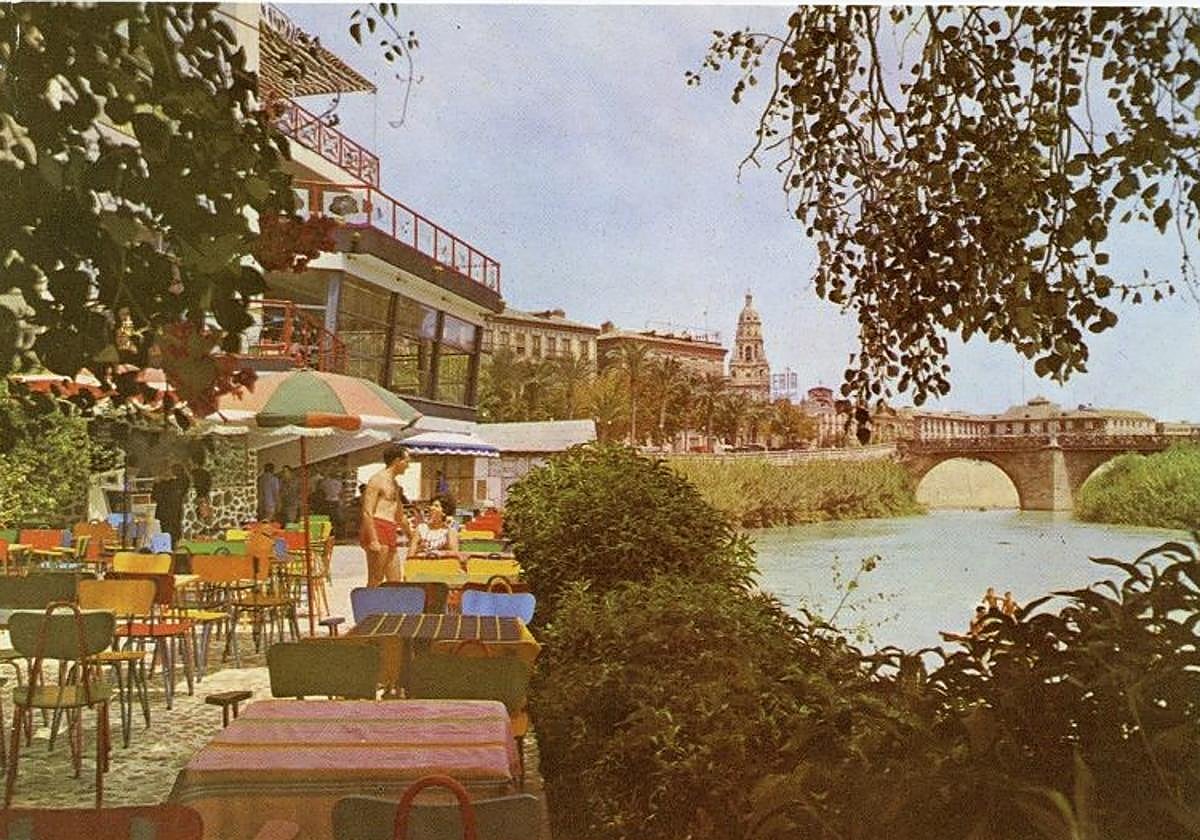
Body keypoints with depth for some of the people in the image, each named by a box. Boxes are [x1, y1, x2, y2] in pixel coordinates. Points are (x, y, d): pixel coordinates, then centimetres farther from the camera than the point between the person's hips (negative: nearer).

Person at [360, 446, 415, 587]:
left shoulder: (394, 485, 22)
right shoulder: (377, 480, -6)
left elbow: (400, 516, 32)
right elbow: (367, 513, -14)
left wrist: (413, 538, 33)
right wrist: (373, 540, -22)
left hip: (389, 533, 9)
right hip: (377, 530, -9)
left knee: (395, 580, 7)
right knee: (375, 580, -9)